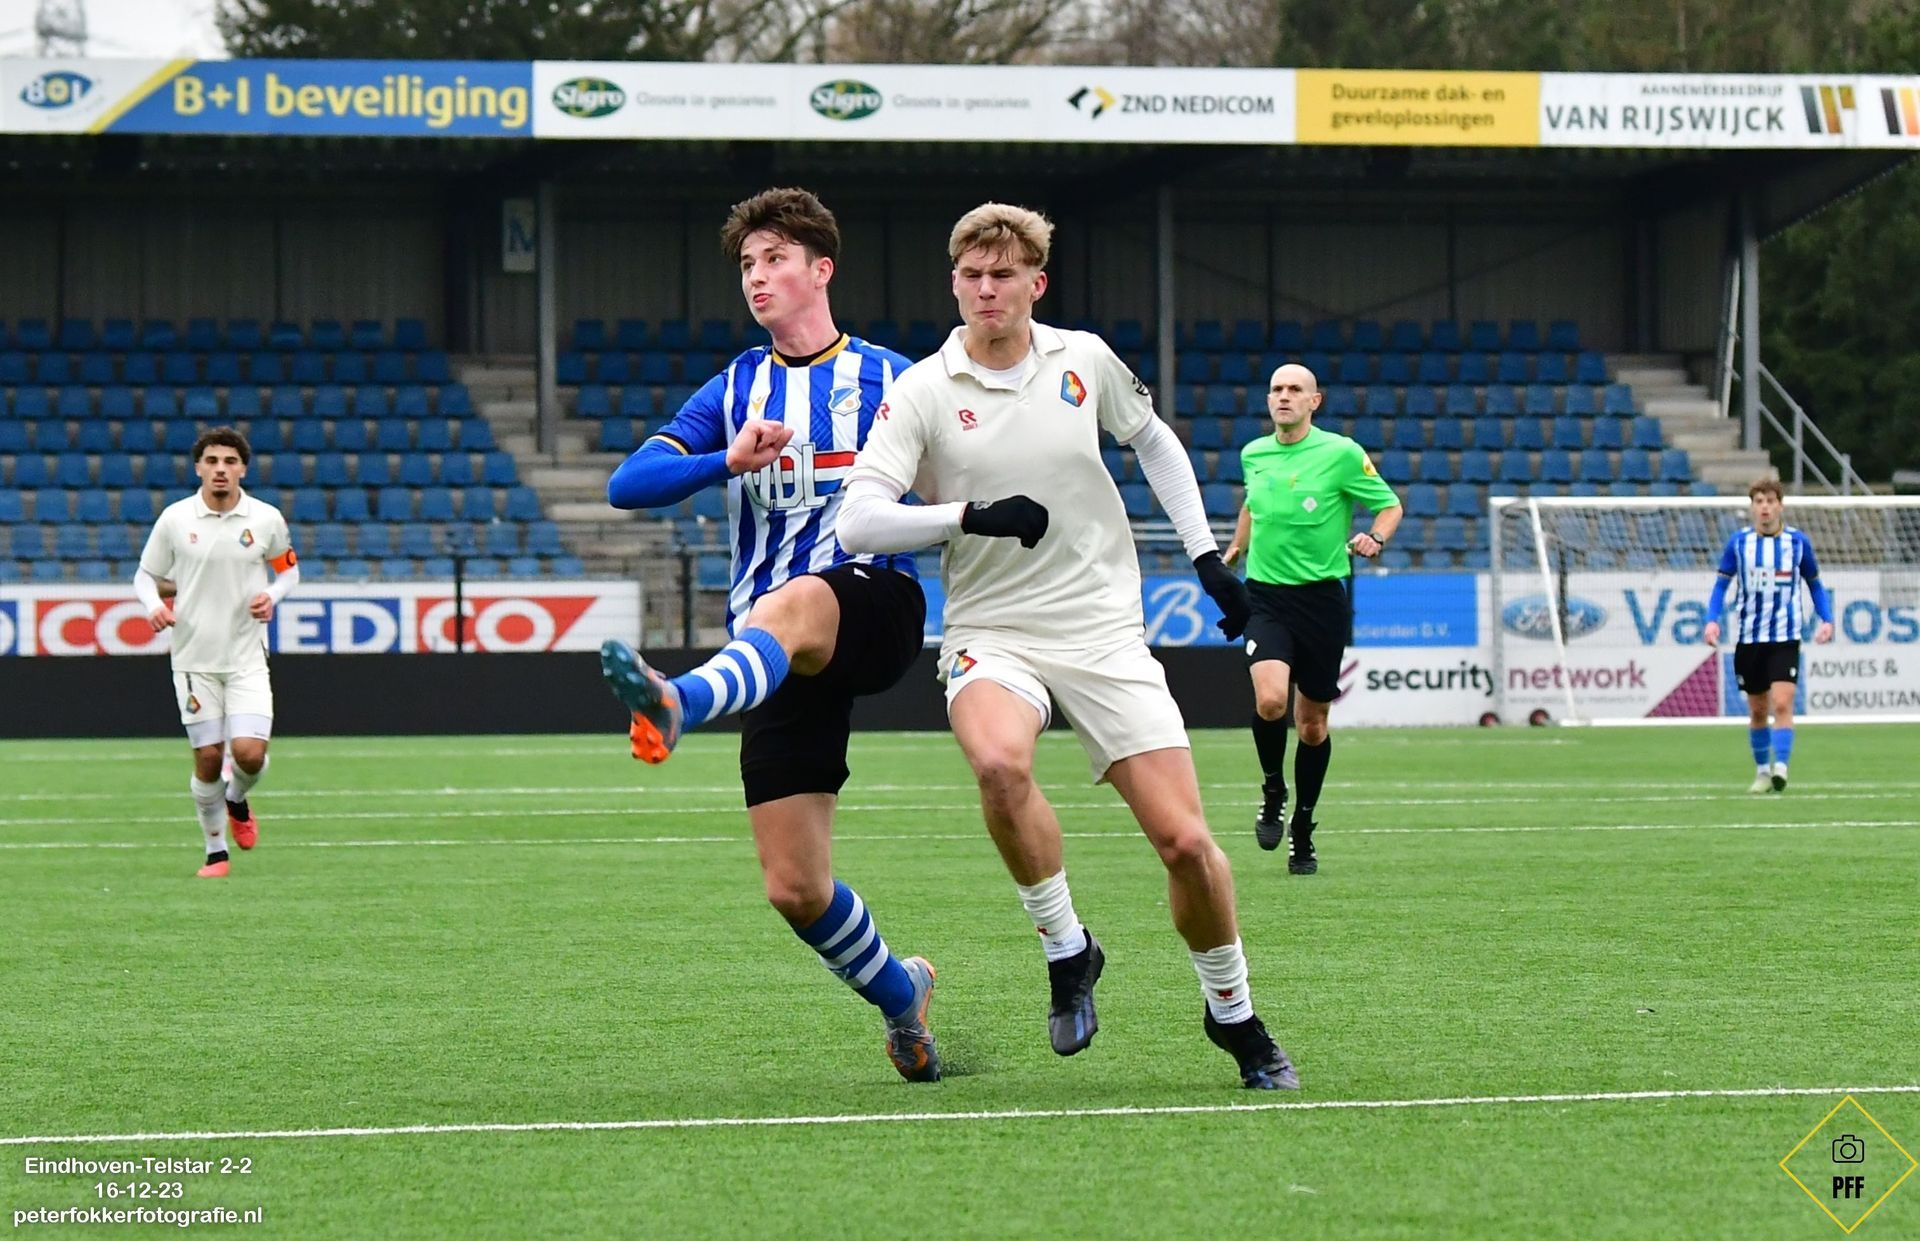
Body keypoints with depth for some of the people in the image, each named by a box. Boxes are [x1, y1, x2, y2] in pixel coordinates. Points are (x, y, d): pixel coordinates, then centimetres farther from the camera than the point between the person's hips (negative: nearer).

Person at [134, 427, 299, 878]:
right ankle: (216, 852, 18)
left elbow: (288, 569, 15)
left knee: (250, 752, -13)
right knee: (207, 760, 0)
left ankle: (237, 800, 22)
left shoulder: (267, 519, -1)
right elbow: (146, 574, 6)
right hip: (194, 658, 0)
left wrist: (271, 595, -6)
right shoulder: (175, 519, -3)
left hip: (247, 658, 0)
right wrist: (154, 605, -15)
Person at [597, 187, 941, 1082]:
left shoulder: (890, 378, 11)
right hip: (781, 654, 4)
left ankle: (679, 705, -73)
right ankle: (899, 994, 26)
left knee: (790, 606, -42)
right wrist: (729, 460, -14)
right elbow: (627, 486, 3)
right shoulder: (734, 392, 16)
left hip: (876, 602, -4)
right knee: (794, 888, -2)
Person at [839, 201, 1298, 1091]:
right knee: (999, 760, -36)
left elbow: (1154, 441, 22)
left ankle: (1234, 1017, 19)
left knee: (1184, 840, -6)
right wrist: (972, 517, -27)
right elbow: (858, 521, -15)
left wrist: (1206, 555, 16)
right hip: (992, 634, -2)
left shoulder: (1084, 361, 2)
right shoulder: (921, 392, -6)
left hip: (1106, 631, 2)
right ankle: (1065, 947, -13)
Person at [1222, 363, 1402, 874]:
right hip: (1265, 596, 1)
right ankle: (1273, 792, 4)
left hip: (1322, 597, -1)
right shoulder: (1253, 455, 6)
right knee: (1270, 700, -23)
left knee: (1312, 721, 6)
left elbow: (1390, 505, 1)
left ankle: (1302, 832, 23)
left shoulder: (1341, 453, -5)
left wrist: (1375, 538, -17)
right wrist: (1232, 553, 29)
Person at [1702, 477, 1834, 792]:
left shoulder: (1798, 541, 0)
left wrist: (1827, 620, -3)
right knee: (1757, 710, 10)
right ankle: (1762, 771, 25)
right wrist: (1712, 620, -9)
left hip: (1785, 638, -2)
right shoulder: (1739, 541, 1)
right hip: (1748, 637, 2)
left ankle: (1780, 768, -23)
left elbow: (1814, 584, 11)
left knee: (1782, 704, -18)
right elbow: (1722, 583, 6)